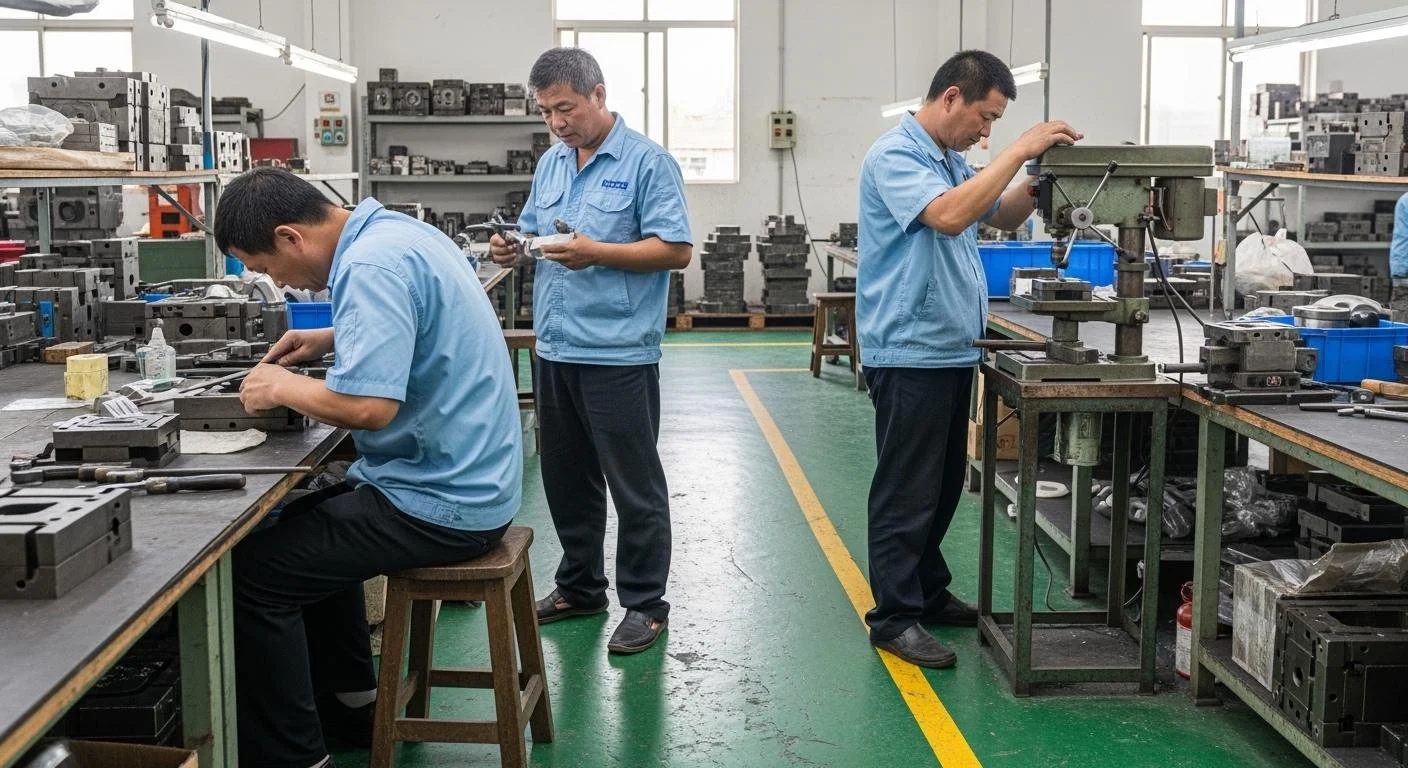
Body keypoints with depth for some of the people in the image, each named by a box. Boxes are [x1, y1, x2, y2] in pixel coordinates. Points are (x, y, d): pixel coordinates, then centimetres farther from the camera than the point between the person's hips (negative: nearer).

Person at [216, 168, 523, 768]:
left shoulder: (371, 266, -23)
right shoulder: (396, 230, 8)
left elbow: (368, 405, -31)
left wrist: (281, 387, -14)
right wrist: (335, 337, 15)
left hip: (439, 501, -11)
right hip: (466, 477, 11)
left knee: (250, 573, -10)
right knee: (306, 524, 30)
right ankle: (351, 705, 36)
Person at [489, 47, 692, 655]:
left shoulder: (647, 163, -8)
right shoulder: (551, 163, 13)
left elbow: (676, 250, -13)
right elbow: (532, 233, 21)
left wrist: (597, 252, -22)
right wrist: (511, 248, -2)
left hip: (618, 354, -7)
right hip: (555, 351, 7)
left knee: (635, 486, 2)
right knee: (566, 479, 16)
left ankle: (644, 603, 13)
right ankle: (580, 587, 31)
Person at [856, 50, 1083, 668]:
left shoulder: (951, 160, 14)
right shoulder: (894, 156, -15)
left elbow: (1003, 217, 24)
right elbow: (950, 215, -31)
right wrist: (1019, 150, -25)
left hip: (951, 350, 9)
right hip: (909, 352, -9)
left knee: (942, 486, 17)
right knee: (906, 492, -3)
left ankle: (928, 593, 29)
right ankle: (894, 617, 6)